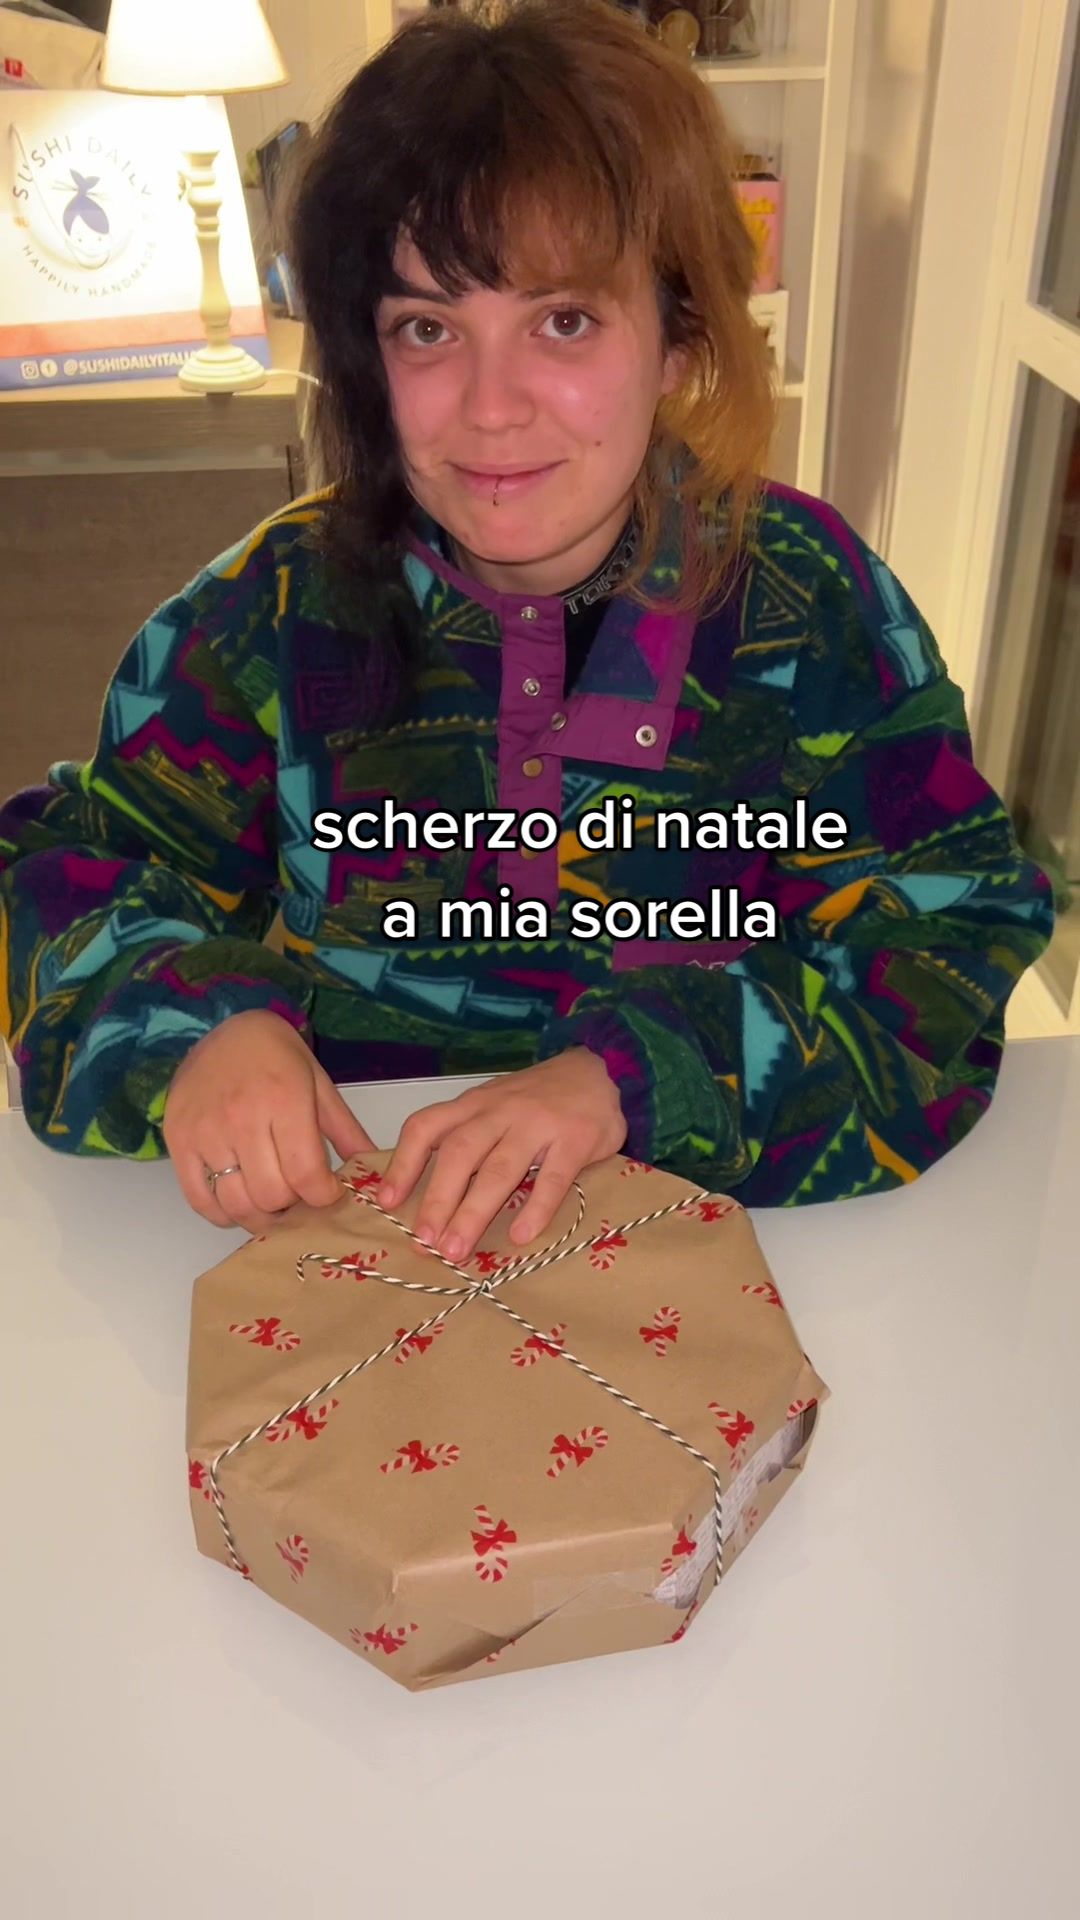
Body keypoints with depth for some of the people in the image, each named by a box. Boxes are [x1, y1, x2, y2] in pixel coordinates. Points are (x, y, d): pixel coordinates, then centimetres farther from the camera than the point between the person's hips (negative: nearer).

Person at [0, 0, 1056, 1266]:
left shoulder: (809, 606, -7)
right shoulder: (285, 607, -4)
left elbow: (947, 934, -11)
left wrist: (636, 1070, -27)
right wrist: (191, 1018, -23)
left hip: (714, 1220, 1)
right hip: (336, 1199, 0)